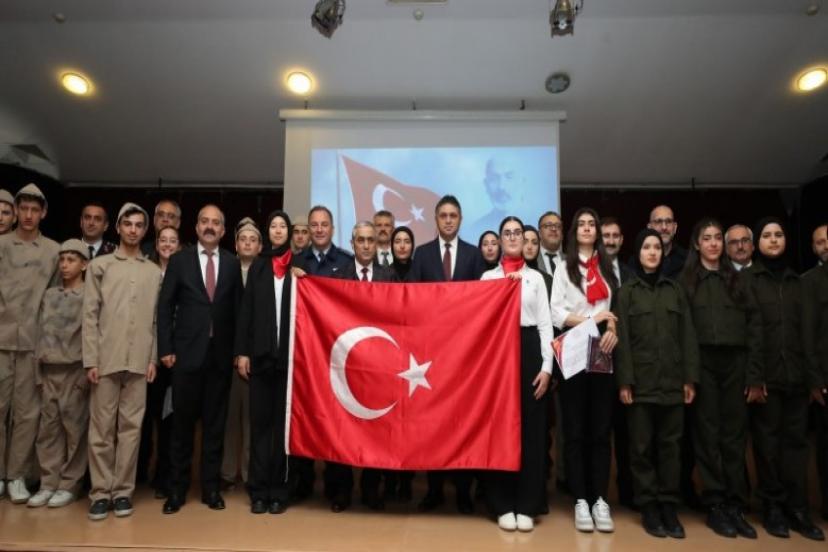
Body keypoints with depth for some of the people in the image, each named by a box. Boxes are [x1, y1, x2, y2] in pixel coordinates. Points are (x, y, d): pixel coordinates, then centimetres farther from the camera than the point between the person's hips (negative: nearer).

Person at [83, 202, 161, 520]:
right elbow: (90, 315, 2)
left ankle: (123, 490, 13)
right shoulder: (100, 265, 7)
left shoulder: (154, 272, 10)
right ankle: (101, 492, 12)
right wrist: (91, 359, -5)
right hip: (106, 358, -1)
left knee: (131, 426, 4)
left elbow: (157, 319, 9)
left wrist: (154, 358, 1)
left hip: (139, 360, 1)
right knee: (101, 427, 3)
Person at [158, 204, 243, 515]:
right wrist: (165, 349, -5)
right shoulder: (179, 260, 4)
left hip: (221, 354, 1)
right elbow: (165, 307, 2)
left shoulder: (232, 263, 6)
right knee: (183, 423, 6)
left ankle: (211, 488, 19)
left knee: (215, 424, 8)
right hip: (187, 352, -1)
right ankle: (177, 489, 19)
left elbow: (238, 308, 6)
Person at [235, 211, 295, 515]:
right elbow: (246, 309, 6)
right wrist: (242, 351, 0)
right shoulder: (258, 265, 10)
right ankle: (259, 490, 13)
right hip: (261, 354, 2)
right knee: (260, 422, 5)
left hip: (290, 354, -1)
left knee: (284, 422, 5)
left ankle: (279, 490, 13)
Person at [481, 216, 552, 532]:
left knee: (531, 428, 2)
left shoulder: (535, 278, 11)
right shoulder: (488, 277, 10)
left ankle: (527, 505, 13)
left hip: (529, 350, 0)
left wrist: (547, 366, -3)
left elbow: (545, 323, 6)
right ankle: (503, 505, 13)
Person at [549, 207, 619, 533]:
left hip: (602, 354, 2)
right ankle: (581, 500, 7)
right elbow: (556, 314, -2)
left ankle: (600, 499, 10)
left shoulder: (609, 268, 16)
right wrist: (591, 320, -13)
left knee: (601, 429, 3)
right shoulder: (564, 268, 9)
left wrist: (613, 329, -12)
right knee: (575, 429, 1)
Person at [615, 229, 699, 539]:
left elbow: (687, 336, 8)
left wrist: (690, 377, 0)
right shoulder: (627, 292, 4)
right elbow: (622, 339, -3)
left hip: (672, 380, 2)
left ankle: (669, 506, 15)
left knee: (670, 444, 6)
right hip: (641, 380, -2)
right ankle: (649, 508, 13)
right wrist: (624, 380, -10)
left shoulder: (675, 290, 12)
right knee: (642, 445, 3)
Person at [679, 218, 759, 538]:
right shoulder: (686, 279, 4)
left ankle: (735, 505, 14)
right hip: (703, 363, -2)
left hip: (735, 361, 3)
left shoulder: (736, 278, 12)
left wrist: (754, 364, 0)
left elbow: (754, 320, 8)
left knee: (735, 434, 5)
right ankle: (715, 506, 11)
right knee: (708, 434, 3)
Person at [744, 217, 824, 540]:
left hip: (796, 375, 4)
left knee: (796, 440, 5)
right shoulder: (747, 279, 1)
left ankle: (797, 508, 13)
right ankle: (772, 507, 13)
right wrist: (752, 377, -13)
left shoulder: (796, 281, 15)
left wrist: (814, 377, 5)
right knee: (767, 441, 3)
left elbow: (806, 332, 11)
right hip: (766, 376, -4)